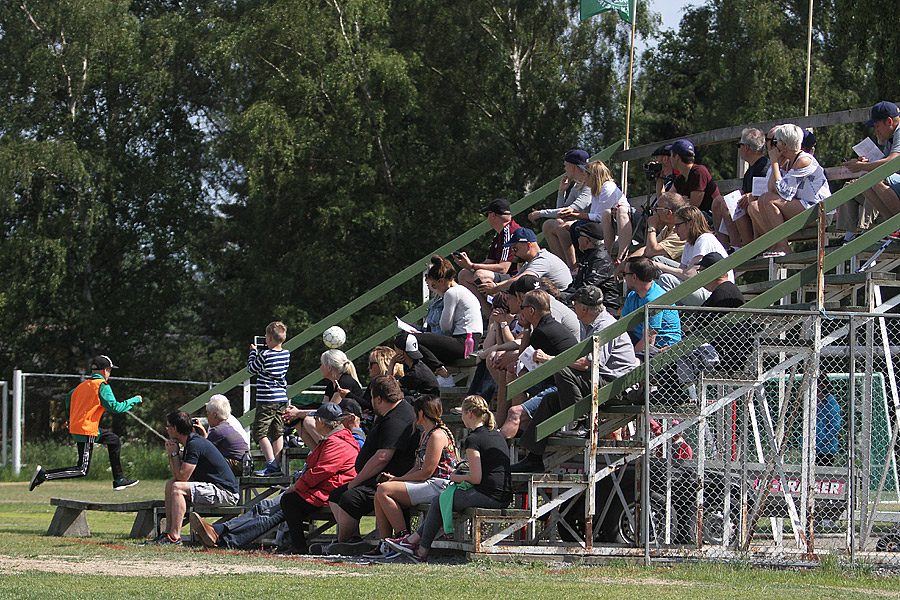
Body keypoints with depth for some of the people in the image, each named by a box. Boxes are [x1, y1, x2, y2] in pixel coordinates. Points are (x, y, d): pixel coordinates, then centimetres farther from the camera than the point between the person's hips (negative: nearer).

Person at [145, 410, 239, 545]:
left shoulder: (195, 444, -18)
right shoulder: (192, 441, 13)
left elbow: (182, 477, -20)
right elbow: (177, 476, 16)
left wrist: (174, 453, -7)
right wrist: (170, 453, 3)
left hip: (226, 493, -11)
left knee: (178, 488, -23)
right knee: (170, 484, 13)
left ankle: (174, 537, -26)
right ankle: (168, 532, 9)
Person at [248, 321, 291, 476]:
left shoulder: (264, 355, -14)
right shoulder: (286, 354, 5)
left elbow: (252, 369, 0)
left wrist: (253, 352, 12)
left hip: (267, 399, -7)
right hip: (282, 398, 7)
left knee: (260, 432, -5)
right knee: (277, 432, 14)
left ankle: (271, 464, -15)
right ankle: (277, 465, 17)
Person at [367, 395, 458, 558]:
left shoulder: (437, 435, -13)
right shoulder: (425, 434, 20)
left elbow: (427, 472, -18)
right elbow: (418, 467, 19)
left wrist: (399, 479, -8)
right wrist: (396, 478, 3)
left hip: (439, 486, -10)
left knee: (384, 490, -20)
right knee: (380, 495, 0)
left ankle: (404, 537, -17)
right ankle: (384, 545, -5)